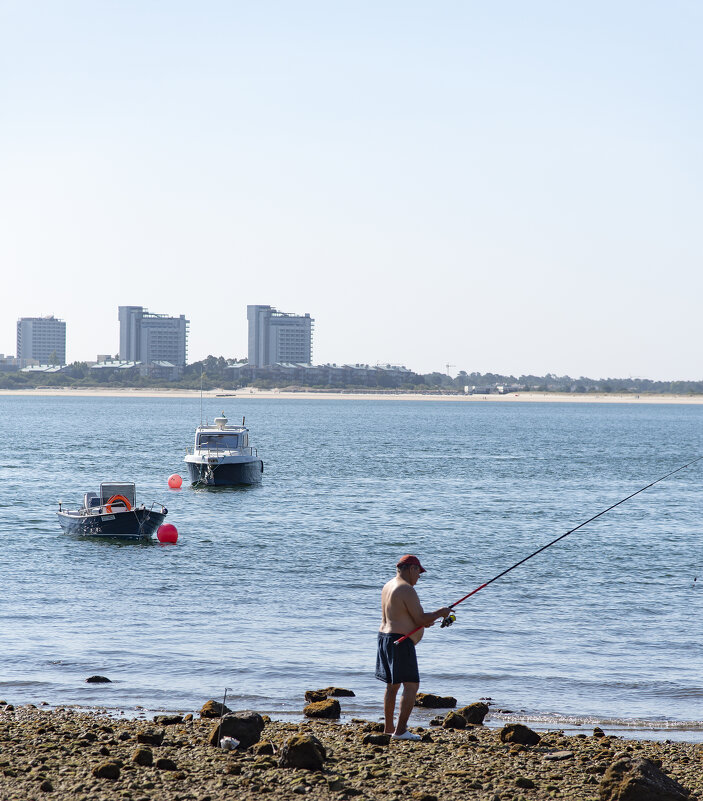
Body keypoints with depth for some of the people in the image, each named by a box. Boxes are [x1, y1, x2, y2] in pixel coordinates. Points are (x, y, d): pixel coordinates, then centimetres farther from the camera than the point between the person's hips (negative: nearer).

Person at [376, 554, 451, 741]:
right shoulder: (407, 590, -16)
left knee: (392, 685, 18)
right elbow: (420, 619, -17)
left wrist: (423, 621, 18)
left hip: (385, 637, 10)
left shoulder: (389, 586, 15)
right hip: (400, 643, -10)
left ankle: (389, 727, 24)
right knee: (411, 685, -9)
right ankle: (400, 730, -14)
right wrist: (440, 613, -1)